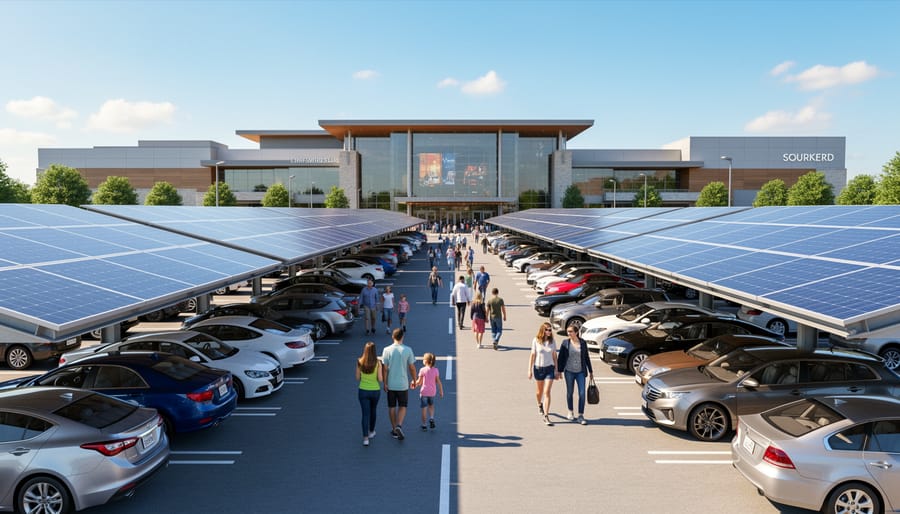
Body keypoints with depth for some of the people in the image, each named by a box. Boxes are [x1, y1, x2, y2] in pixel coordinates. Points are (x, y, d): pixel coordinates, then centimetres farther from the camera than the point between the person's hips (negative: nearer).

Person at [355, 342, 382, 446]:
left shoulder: (359, 362, -9)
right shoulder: (377, 363, -14)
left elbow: (357, 378, -2)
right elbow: (380, 379, -12)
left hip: (363, 391, 0)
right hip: (375, 391, 0)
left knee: (365, 414, 3)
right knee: (373, 411, 22)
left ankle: (365, 437, -6)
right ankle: (371, 432, 39)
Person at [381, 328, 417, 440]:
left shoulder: (387, 350, -7)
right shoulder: (408, 350, -8)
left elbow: (385, 368, -7)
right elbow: (412, 367, -3)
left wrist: (385, 383, 0)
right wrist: (414, 380, 11)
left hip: (390, 384, 1)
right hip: (403, 384, -1)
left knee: (392, 407, 14)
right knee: (402, 407, 12)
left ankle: (394, 430, 20)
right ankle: (399, 426, -8)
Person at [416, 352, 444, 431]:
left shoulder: (422, 370, -12)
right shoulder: (435, 370, -4)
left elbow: (419, 382, -8)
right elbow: (438, 382, -2)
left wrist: (414, 384, 12)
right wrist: (441, 391, 7)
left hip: (424, 392, -3)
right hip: (432, 392, 3)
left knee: (424, 408, 6)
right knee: (431, 405, 26)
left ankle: (424, 425, 12)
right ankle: (431, 418, 8)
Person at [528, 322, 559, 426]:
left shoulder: (552, 341, -1)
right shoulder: (536, 341, -7)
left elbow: (554, 356, 5)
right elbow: (532, 355, -3)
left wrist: (556, 370, 5)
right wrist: (530, 370, -4)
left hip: (549, 368, 0)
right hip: (538, 368, 0)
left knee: (547, 392, -9)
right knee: (539, 391, 18)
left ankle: (546, 416, -8)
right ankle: (539, 404, 50)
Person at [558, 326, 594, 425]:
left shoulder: (583, 343, 1)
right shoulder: (565, 343, -2)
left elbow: (586, 357, 9)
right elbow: (560, 357, 1)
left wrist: (590, 371, 12)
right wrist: (559, 371, -2)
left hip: (580, 372, 0)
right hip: (569, 371, 0)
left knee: (582, 393, -6)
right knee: (570, 392, 10)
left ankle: (580, 416, -1)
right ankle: (570, 412, 29)